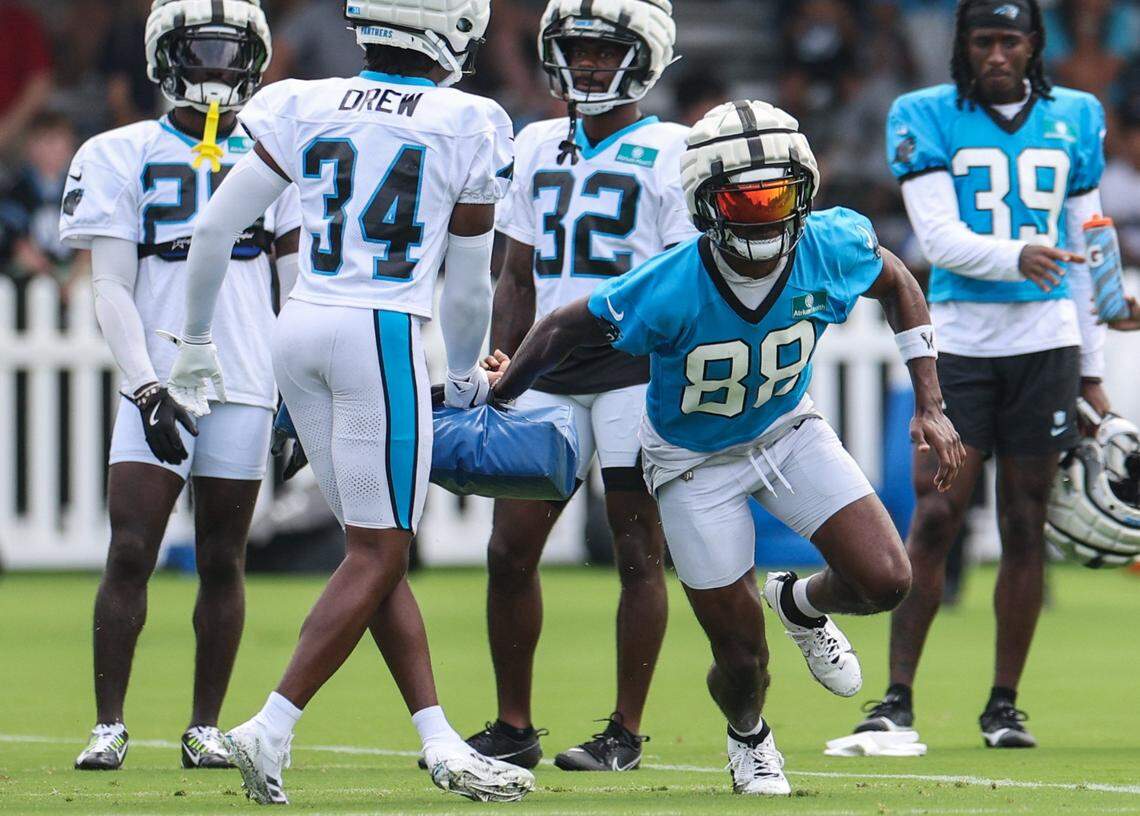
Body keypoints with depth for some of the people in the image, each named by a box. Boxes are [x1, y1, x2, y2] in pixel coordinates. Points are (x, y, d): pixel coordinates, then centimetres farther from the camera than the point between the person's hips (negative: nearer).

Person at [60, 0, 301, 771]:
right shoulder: (125, 157, 4)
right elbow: (111, 289, -1)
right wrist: (148, 388, -12)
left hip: (246, 384, 2)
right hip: (159, 383, -2)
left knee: (222, 561, 4)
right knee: (131, 553, -9)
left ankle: (206, 728, 10)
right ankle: (109, 724, -3)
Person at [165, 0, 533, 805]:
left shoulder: (306, 108, 7)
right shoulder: (466, 128, -1)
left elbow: (214, 230, 7)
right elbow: (468, 288, 7)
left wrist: (196, 339, 21)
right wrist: (466, 375, 25)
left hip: (300, 330, 5)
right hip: (384, 335, -5)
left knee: (382, 550, 11)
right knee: (377, 557, 0)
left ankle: (440, 741, 10)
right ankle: (271, 731, -8)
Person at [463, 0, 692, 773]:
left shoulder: (669, 153, -2)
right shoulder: (538, 148, 15)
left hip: (636, 369, -6)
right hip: (551, 372, 6)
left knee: (639, 554, -1)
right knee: (511, 550, 2)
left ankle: (626, 732, 5)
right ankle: (513, 728, 12)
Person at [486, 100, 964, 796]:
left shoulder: (831, 249, -26)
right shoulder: (670, 291, -36)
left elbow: (898, 285, -4)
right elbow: (566, 329, -18)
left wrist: (930, 407, -6)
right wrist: (497, 397, -8)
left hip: (789, 429, 3)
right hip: (696, 460, -3)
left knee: (885, 582, -12)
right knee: (742, 654, 1)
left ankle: (801, 604, 25)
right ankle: (749, 737, 39)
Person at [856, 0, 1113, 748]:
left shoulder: (1074, 120, 12)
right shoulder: (927, 119, 2)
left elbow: (1083, 255, 15)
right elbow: (939, 237, -9)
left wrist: (1092, 372, 14)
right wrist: (1016, 257, -27)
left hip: (1045, 345, 2)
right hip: (959, 341, -2)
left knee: (1025, 527, 2)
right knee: (934, 519, -8)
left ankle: (1005, 704, 8)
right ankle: (898, 697, -4)